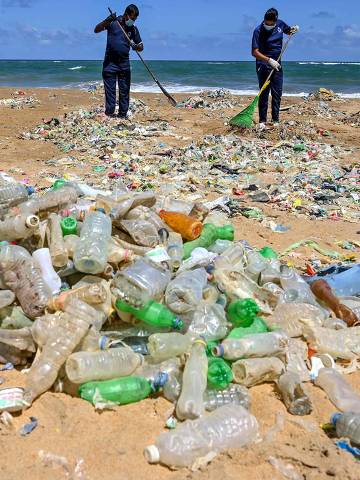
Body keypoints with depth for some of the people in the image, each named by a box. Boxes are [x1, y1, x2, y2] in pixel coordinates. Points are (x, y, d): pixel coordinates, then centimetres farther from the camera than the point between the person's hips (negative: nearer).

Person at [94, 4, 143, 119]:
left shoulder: (133, 29, 6)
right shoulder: (113, 22, -4)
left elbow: (141, 46, 10)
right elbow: (96, 30, -8)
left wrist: (136, 47, -15)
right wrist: (106, 21, -26)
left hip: (124, 62, 3)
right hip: (110, 62, -3)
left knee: (125, 90, 3)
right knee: (110, 89, -3)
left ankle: (123, 114, 10)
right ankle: (109, 113, 1)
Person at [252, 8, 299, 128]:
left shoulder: (280, 24, -1)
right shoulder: (258, 31, -15)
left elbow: (289, 31, 21)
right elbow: (255, 52, -20)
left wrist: (294, 30, -2)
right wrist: (269, 60, -30)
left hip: (276, 65, 4)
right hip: (263, 66, -4)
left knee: (277, 93, 4)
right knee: (264, 94, -4)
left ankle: (276, 120, 11)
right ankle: (262, 121, 2)